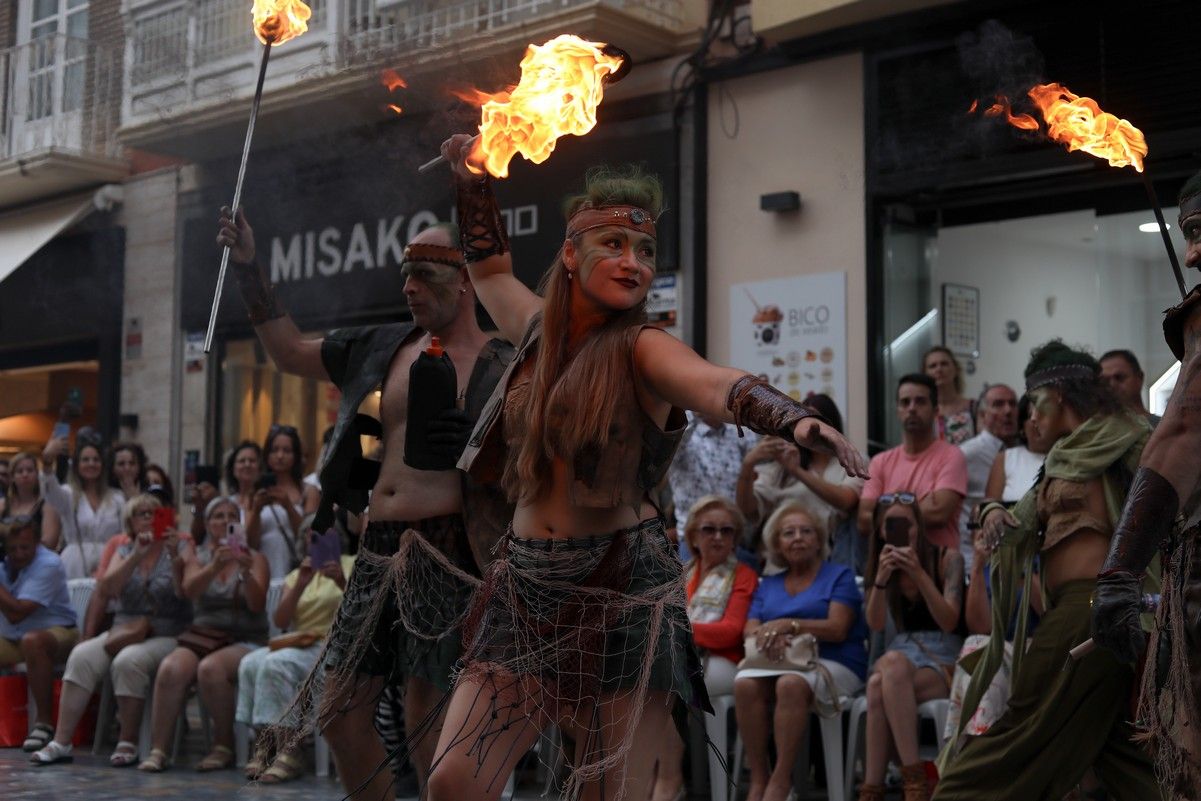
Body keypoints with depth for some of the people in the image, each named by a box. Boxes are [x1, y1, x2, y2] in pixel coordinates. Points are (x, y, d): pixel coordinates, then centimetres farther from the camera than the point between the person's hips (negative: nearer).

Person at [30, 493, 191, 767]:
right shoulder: (124, 551, 15)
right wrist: (136, 557, -14)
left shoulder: (179, 550, 5)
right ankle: (61, 742, -23)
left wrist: (175, 557, -24)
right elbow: (106, 589, -3)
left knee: (128, 661, -33)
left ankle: (128, 744, -23)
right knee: (81, 656, -23)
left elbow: (184, 592, -11)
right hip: (123, 632, 4)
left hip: (166, 636, -4)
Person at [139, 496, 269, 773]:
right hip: (203, 634, 2)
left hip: (245, 640, -2)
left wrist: (246, 572, -23)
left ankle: (224, 747, -18)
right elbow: (189, 590, -8)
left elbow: (257, 605, -5)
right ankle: (157, 750, -26)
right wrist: (215, 566, -27)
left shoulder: (254, 558, 9)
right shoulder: (196, 555, 13)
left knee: (210, 668, -33)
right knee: (170, 668, -29)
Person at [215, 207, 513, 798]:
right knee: (339, 712, 8)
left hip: (443, 549, -6)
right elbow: (289, 353, 25)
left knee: (425, 714, -6)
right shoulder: (386, 347, 15)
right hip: (378, 549, 7)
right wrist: (248, 270, 20)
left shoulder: (501, 367, -2)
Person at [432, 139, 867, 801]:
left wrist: (797, 421, -47)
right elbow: (490, 269, 30)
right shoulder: (539, 329, 8)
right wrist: (471, 182, 30)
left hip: (621, 595, -5)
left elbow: (720, 386, -30)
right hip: (525, 586, 5)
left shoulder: (641, 350, -8)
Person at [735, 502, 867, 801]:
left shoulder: (839, 575, 9)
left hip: (832, 664, -4)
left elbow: (837, 629, -5)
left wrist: (788, 625, -17)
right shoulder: (768, 585, 22)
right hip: (779, 662, 4)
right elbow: (749, 632, 9)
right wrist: (770, 638, -15)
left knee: (791, 684, -37)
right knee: (744, 684, -30)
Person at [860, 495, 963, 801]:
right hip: (902, 654, 3)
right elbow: (876, 624, -3)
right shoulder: (882, 564, 11)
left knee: (879, 686, -34)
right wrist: (881, 578, -20)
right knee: (885, 672, -36)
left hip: (944, 660, -3)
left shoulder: (947, 557, -1)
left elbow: (948, 621, -11)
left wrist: (919, 574, -23)